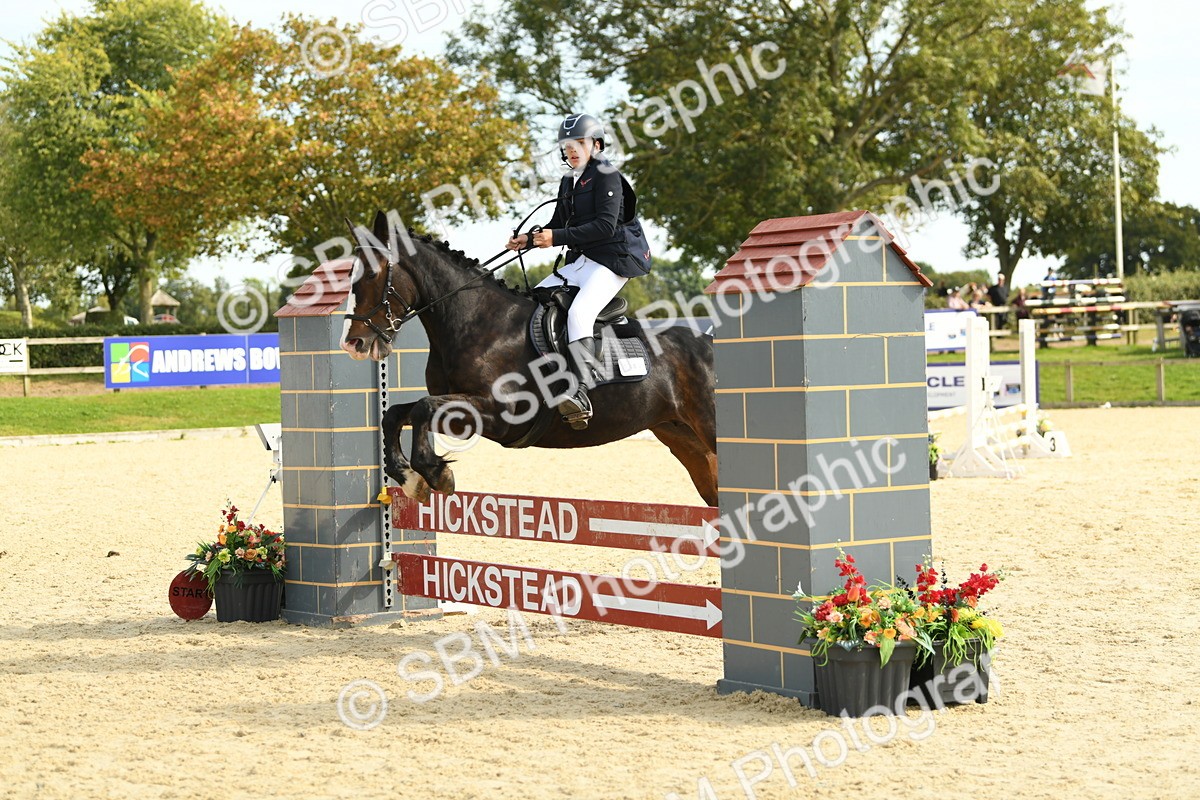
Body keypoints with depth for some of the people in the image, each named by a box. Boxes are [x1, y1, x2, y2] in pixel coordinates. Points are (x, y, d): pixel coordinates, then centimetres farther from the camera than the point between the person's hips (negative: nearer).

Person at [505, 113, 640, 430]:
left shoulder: (606, 176, -7)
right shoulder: (568, 183, 19)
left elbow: (606, 225, -18)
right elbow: (557, 225, 23)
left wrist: (558, 237, -22)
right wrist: (528, 240, 4)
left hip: (608, 263, -10)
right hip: (577, 263, 10)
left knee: (578, 312, -32)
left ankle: (583, 393, -42)